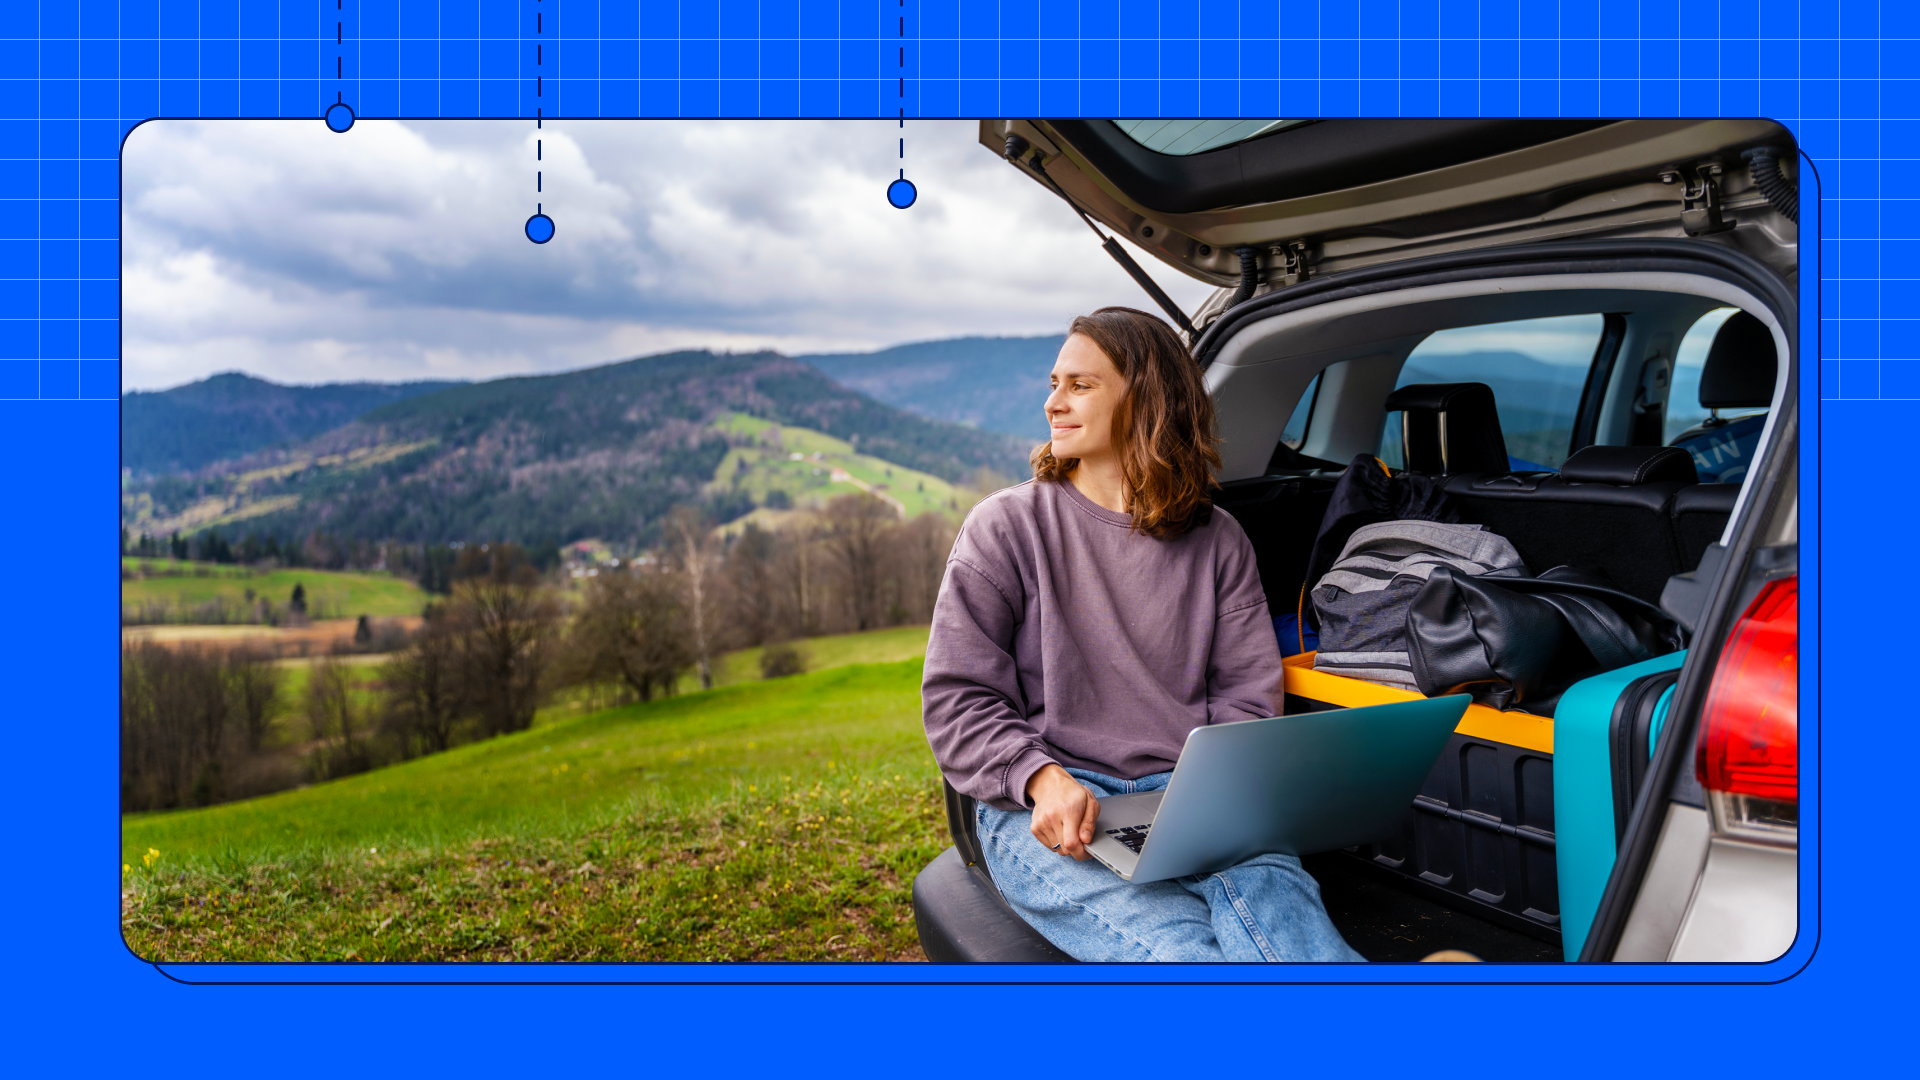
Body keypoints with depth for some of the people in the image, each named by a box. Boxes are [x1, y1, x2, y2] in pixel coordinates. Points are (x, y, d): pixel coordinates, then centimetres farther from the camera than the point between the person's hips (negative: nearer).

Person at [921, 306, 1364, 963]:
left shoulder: (1217, 541, 15)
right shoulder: (1006, 527, 7)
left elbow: (1248, 693, 10)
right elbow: (957, 699, 2)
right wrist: (1044, 780, -16)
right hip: (1043, 810, -2)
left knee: (1270, 891, -34)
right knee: (1181, 951, -32)